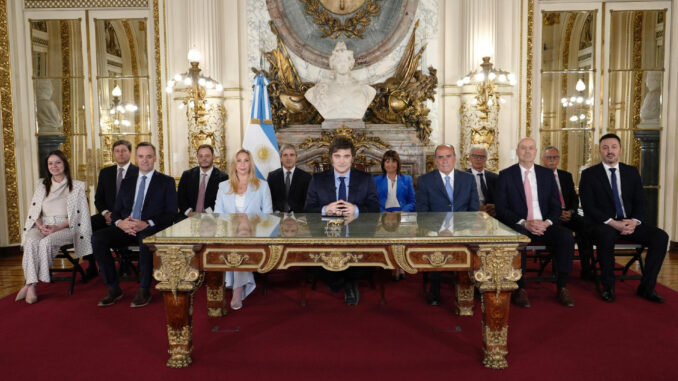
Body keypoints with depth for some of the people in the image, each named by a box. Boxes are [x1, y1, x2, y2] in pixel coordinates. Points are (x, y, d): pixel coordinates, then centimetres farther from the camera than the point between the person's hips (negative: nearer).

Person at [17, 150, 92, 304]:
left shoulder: (77, 186, 8)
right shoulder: (41, 184, 20)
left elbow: (77, 214, 1)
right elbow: (34, 210, 14)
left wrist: (58, 227, -13)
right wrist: (41, 225, -7)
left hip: (65, 227, -3)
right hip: (42, 225, 3)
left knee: (46, 242, -34)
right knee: (31, 241, -31)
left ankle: (30, 283, -23)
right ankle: (32, 286, -32)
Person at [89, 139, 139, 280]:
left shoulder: (138, 172, 2)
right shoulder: (105, 172, 17)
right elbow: (98, 198, 15)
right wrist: (106, 213, -6)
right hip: (108, 215, 4)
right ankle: (92, 266, -11)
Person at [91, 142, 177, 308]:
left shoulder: (166, 182, 7)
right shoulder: (127, 182, 21)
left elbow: (171, 213, -2)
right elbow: (116, 211, 16)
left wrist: (147, 224, -18)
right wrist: (120, 223, -9)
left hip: (151, 229, -4)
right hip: (126, 229, 5)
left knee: (145, 240, -38)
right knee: (97, 238, -22)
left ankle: (144, 290, -22)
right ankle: (113, 288, -13)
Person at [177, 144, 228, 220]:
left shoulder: (223, 177, 2)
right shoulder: (187, 175, 13)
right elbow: (180, 197, 9)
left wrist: (207, 213, -16)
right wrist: (189, 212, -9)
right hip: (188, 216, 2)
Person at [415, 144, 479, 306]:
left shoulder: (468, 179, 15)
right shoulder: (424, 180, 8)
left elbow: (474, 208, 10)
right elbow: (422, 210, 0)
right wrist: (440, 228, -16)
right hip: (436, 230, -2)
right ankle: (434, 288, -13)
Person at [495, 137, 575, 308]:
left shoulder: (547, 174, 13)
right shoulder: (505, 175, 4)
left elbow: (556, 206, 10)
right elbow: (501, 209, -4)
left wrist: (547, 222, -11)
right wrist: (524, 223, -17)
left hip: (544, 225, 3)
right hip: (518, 226, -3)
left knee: (567, 236, -26)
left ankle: (562, 287, -14)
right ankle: (520, 289, -24)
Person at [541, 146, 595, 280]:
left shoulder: (566, 176, 21)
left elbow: (575, 198, 17)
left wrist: (571, 211, -5)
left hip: (567, 213, 5)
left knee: (586, 224, -26)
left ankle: (586, 269, -22)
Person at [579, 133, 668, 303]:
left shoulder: (632, 172, 13)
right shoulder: (589, 174, 1)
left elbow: (641, 202, 9)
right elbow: (588, 207, -7)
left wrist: (634, 221, -12)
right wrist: (612, 222, -20)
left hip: (630, 223, 4)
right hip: (603, 225, -4)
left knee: (661, 236, -21)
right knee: (607, 235, -38)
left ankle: (646, 287, -9)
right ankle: (608, 287, -21)